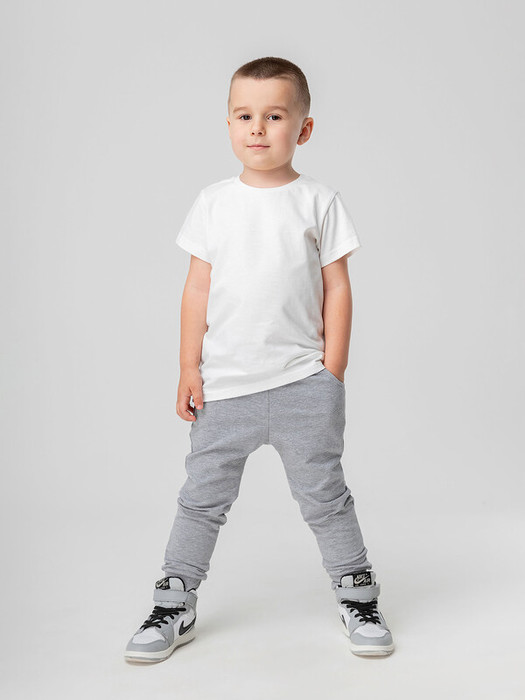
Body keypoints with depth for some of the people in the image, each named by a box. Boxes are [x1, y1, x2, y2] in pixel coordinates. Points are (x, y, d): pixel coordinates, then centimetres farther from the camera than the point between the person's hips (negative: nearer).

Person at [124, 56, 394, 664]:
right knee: (201, 499, 9)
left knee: (324, 496, 5)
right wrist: (189, 368, 1)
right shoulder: (213, 202, 6)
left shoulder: (319, 202, 2)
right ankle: (173, 609, 22)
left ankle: (358, 600, 23)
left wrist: (332, 374, -3)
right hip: (223, 385, 2)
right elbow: (198, 287, 6)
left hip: (302, 384, -2)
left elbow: (337, 289, 1)